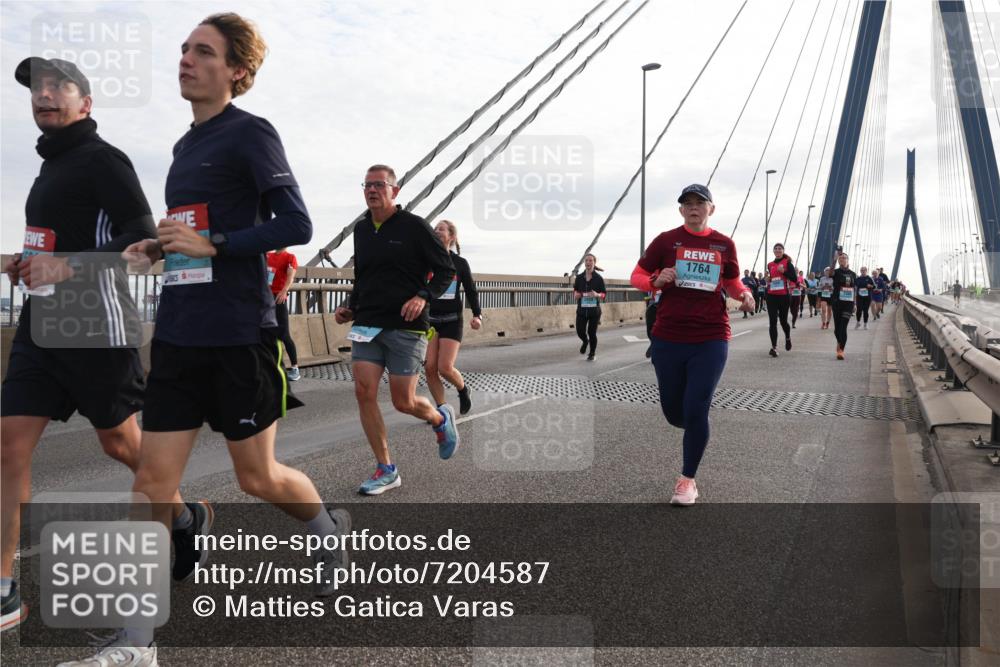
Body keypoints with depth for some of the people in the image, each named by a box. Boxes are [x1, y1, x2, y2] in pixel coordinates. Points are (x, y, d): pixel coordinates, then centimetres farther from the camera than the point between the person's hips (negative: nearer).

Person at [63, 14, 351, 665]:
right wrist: (156, 248, 8)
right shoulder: (186, 145, 16)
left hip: (240, 334, -7)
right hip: (179, 334, 7)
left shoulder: (251, 133, -6)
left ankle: (331, 528, 38)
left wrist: (211, 244, -18)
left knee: (258, 477, 8)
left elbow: (296, 225, -15)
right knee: (154, 480, 4)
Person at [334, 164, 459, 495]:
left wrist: (423, 296, -19)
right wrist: (350, 308, 9)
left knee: (403, 402, -2)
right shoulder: (361, 229, 12)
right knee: (364, 392, -7)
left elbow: (446, 269, -3)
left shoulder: (414, 226, -5)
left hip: (405, 327, -5)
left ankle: (441, 418, 34)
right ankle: (386, 470, 6)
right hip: (366, 325, 5)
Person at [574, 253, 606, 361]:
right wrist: (575, 294, -7)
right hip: (581, 310, 2)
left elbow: (604, 294, 0)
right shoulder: (579, 278, 3)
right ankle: (585, 342, 35)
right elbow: (575, 290, 15)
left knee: (592, 332, 3)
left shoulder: (598, 278, -4)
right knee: (580, 331, -3)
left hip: (594, 310, -2)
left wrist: (597, 295, -21)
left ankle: (592, 354, 24)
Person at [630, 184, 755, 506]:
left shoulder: (724, 244, 5)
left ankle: (687, 480, 13)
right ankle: (696, 431, 46)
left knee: (696, 411, -5)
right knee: (673, 412, 9)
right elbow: (637, 277, 6)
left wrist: (745, 294, -4)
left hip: (711, 339, -1)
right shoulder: (666, 240, 1)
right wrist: (657, 280, -16)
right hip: (668, 338, 1)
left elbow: (733, 283, 18)